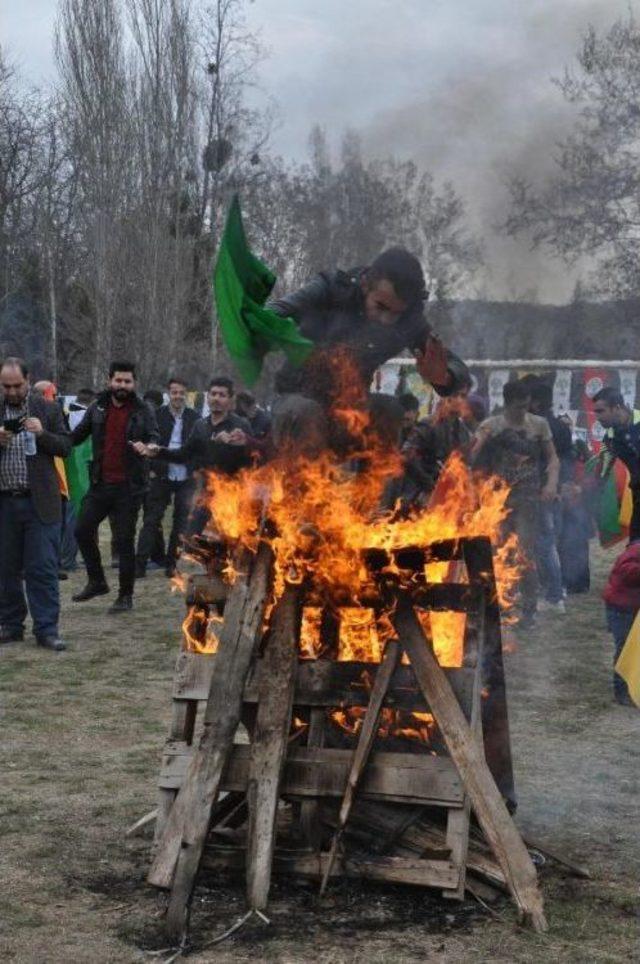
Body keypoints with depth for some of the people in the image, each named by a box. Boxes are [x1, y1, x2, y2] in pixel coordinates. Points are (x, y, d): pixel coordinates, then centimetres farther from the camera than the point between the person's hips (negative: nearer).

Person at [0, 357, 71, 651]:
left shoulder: (48, 409, 3)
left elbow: (65, 447, 2)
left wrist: (42, 433, -15)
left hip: (39, 502, -2)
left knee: (43, 568, -3)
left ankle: (46, 629, 1)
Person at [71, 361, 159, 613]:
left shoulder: (144, 410, -2)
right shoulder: (97, 408, 6)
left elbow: (154, 439, -10)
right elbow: (76, 436, 9)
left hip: (128, 486, -4)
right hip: (101, 483, 4)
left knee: (125, 540, 0)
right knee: (83, 530, 3)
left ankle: (126, 595, 11)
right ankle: (97, 581, 23)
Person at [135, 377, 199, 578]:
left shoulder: (194, 418, 2)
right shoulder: (157, 415, -1)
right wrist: (151, 469, -5)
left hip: (186, 478, 2)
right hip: (162, 477, -2)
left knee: (181, 522, 6)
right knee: (151, 520, -2)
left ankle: (171, 564, 15)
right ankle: (140, 565, -1)